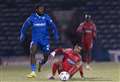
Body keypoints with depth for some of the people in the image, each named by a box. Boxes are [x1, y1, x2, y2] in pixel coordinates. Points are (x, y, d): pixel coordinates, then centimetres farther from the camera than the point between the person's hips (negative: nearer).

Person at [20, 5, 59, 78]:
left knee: (46, 56, 3)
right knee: (32, 53, -24)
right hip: (35, 39, -1)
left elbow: (53, 27, 1)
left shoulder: (46, 17, -3)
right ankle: (33, 72, -21)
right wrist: (22, 35, 5)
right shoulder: (32, 17, -3)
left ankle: (41, 64, 42)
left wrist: (56, 36, -3)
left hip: (45, 39, 1)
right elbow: (25, 26, 8)